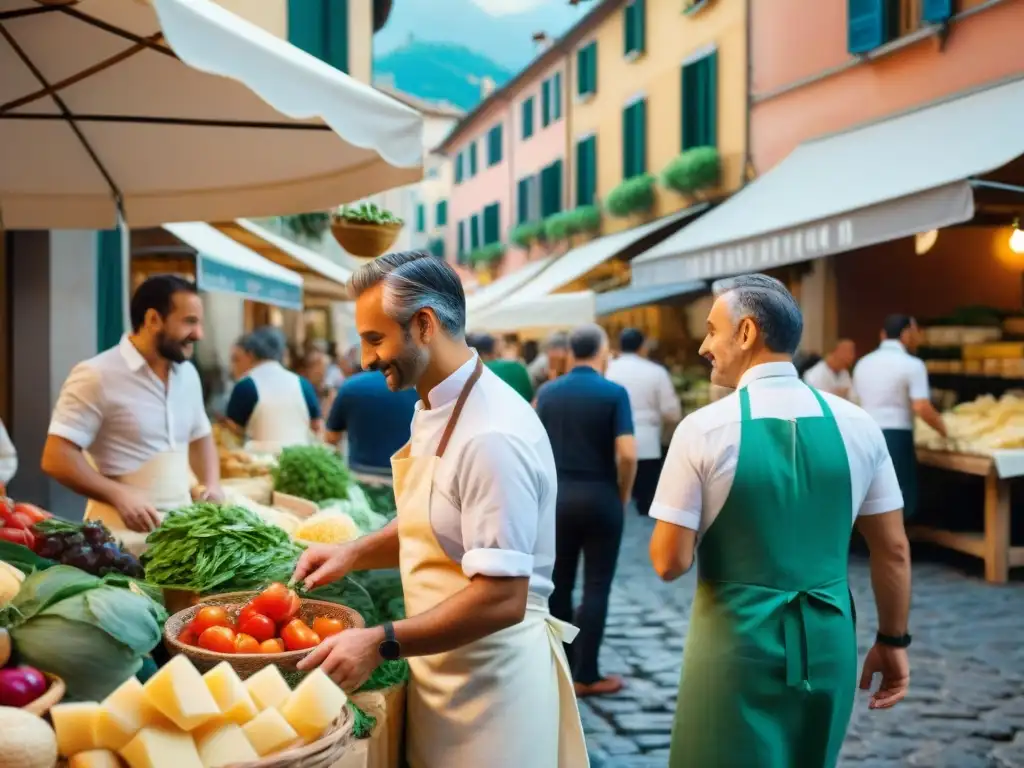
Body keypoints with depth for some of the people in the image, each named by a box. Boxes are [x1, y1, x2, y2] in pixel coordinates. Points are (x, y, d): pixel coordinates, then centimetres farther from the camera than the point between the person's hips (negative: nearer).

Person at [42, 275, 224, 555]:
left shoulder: (187, 373, 10)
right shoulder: (98, 376, -11)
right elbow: (56, 458, -14)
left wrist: (212, 484, 4)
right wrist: (119, 495, -25)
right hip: (126, 531, -6)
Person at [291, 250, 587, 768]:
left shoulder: (492, 435, -26)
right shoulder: (435, 410, 5)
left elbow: (502, 600, -28)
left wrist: (381, 644, -24)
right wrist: (354, 554, 4)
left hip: (490, 680, -9)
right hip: (442, 667, 9)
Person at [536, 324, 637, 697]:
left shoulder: (547, 392, 4)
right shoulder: (614, 393, -10)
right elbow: (627, 454, -16)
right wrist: (624, 493, -2)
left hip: (557, 496, 4)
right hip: (600, 497, -4)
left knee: (559, 583, 12)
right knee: (596, 587, 3)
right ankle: (586, 675, 5)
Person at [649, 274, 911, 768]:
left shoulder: (704, 429, -14)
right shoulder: (857, 425, -3)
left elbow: (669, 562, -13)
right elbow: (893, 550, 3)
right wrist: (893, 640, 14)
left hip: (736, 640, -4)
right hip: (829, 641, 4)